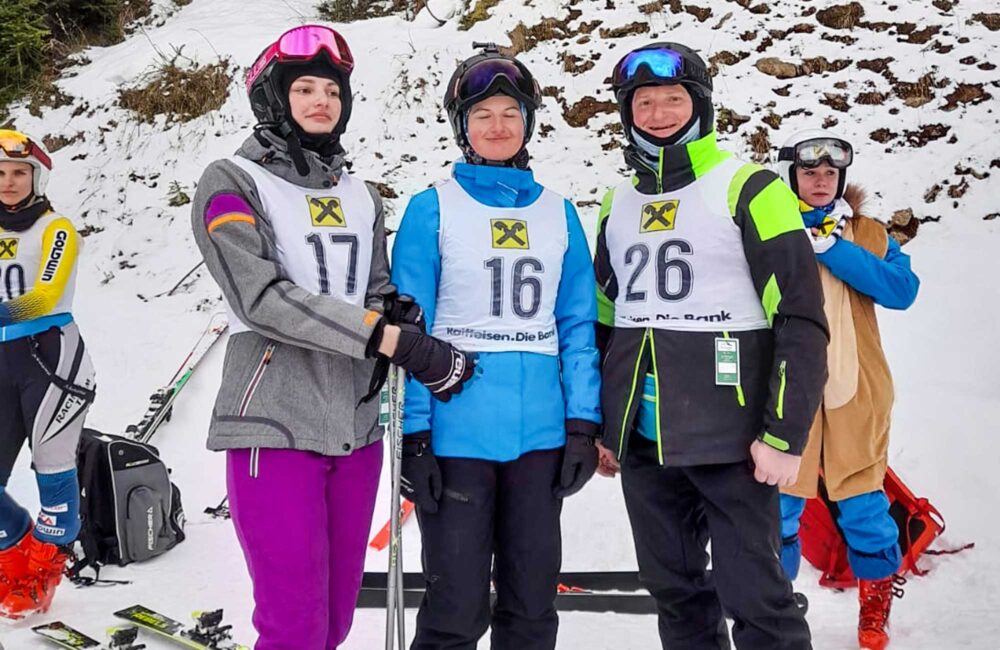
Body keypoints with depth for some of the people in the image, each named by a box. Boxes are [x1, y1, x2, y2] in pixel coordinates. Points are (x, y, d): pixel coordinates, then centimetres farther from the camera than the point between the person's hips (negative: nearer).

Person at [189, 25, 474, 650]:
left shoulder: (362, 197, 14)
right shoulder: (232, 182, -2)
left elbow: (380, 299, 14)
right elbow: (262, 295, -16)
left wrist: (421, 348, -9)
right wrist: (391, 339, -22)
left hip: (357, 430, 6)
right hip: (276, 429, -5)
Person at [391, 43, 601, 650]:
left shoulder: (559, 213, 9)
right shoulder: (432, 209, 0)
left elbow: (577, 324, 9)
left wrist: (583, 425, 2)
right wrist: (412, 435, -8)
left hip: (541, 434, 3)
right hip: (456, 434, -3)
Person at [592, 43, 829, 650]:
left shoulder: (747, 189, -5)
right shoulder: (618, 205, 14)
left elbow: (801, 318, -9)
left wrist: (784, 435, -14)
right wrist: (596, 425, 17)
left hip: (730, 439, -6)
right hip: (641, 440, 6)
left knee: (754, 596, -3)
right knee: (674, 589, 14)